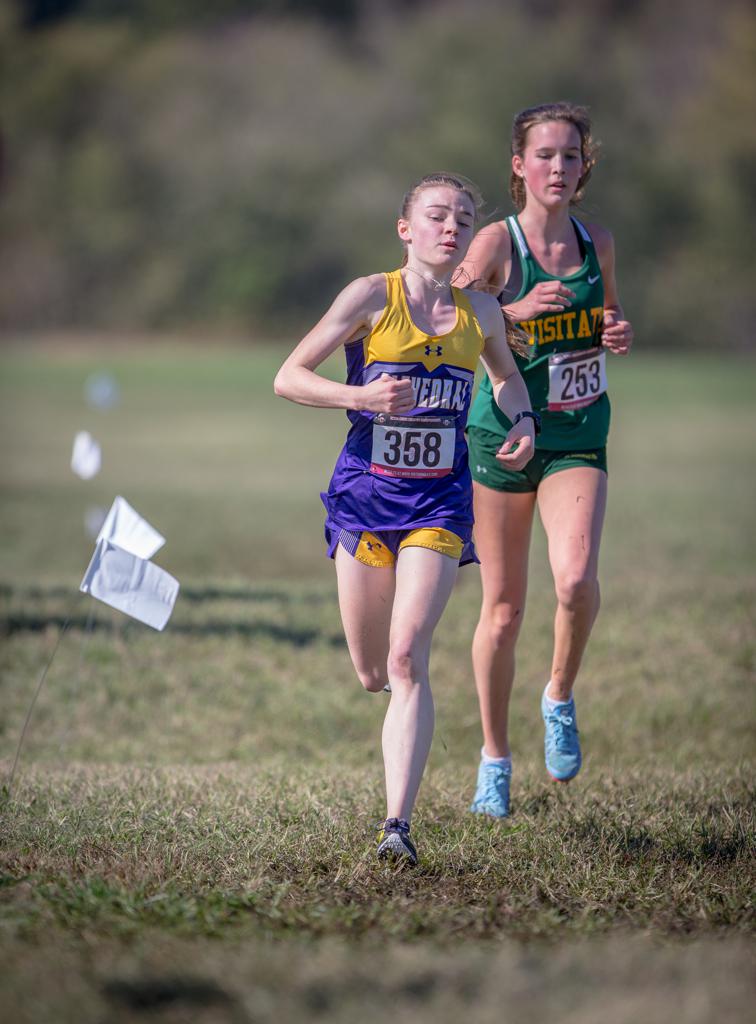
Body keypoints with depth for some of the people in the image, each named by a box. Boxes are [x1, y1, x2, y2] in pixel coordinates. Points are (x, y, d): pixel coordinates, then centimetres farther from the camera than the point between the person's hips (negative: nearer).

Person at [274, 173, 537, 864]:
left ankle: (397, 824, -19)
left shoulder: (480, 312, 4)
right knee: (371, 674, 9)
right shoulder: (372, 296, -6)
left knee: (407, 660, -16)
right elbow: (288, 377, -6)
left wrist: (522, 420, 4)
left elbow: (506, 373, 25)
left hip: (440, 501, 0)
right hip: (366, 493, 0)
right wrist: (360, 395, -23)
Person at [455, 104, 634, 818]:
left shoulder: (598, 244, 4)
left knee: (577, 579, -22)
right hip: (502, 436, -2)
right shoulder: (497, 243, -8)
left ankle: (560, 698, 6)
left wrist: (620, 337, -1)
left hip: (577, 438, 2)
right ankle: (495, 758, 20)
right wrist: (516, 311, -27)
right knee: (503, 607, 4)